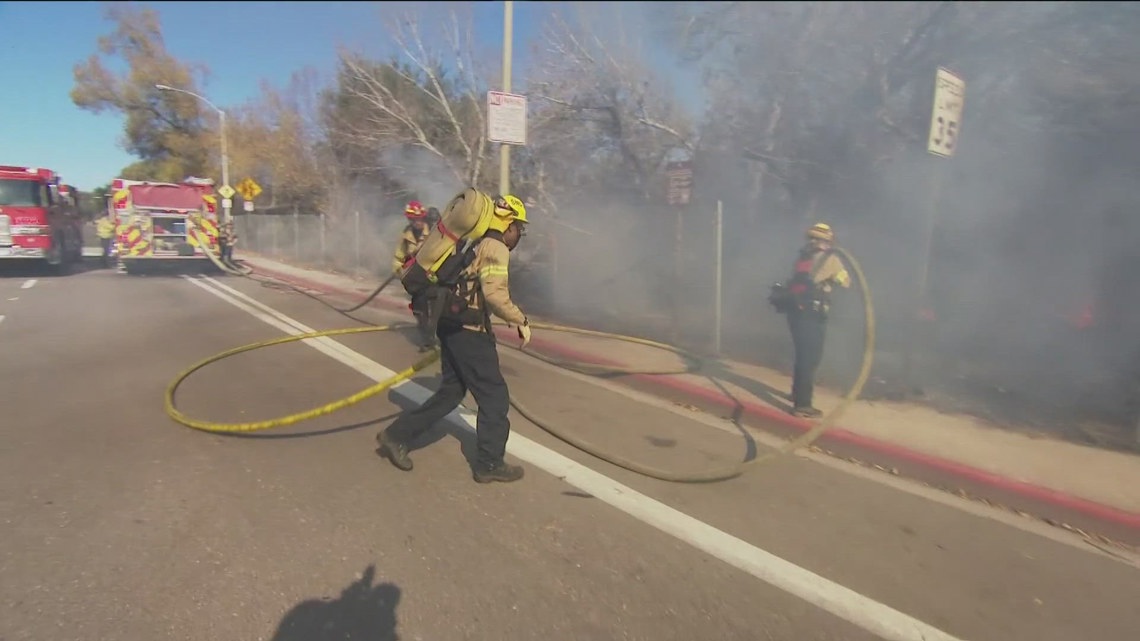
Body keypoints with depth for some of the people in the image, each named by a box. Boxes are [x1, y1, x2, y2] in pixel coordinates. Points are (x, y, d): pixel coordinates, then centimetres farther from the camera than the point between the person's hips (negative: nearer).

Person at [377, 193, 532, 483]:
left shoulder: (479, 245, 17)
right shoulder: (496, 249, -13)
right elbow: (495, 294, -26)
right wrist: (521, 321, -15)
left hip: (453, 326, 10)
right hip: (469, 331, -10)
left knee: (451, 391, 18)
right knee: (494, 395, 2)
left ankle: (396, 435, 23)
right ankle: (489, 463, 12)